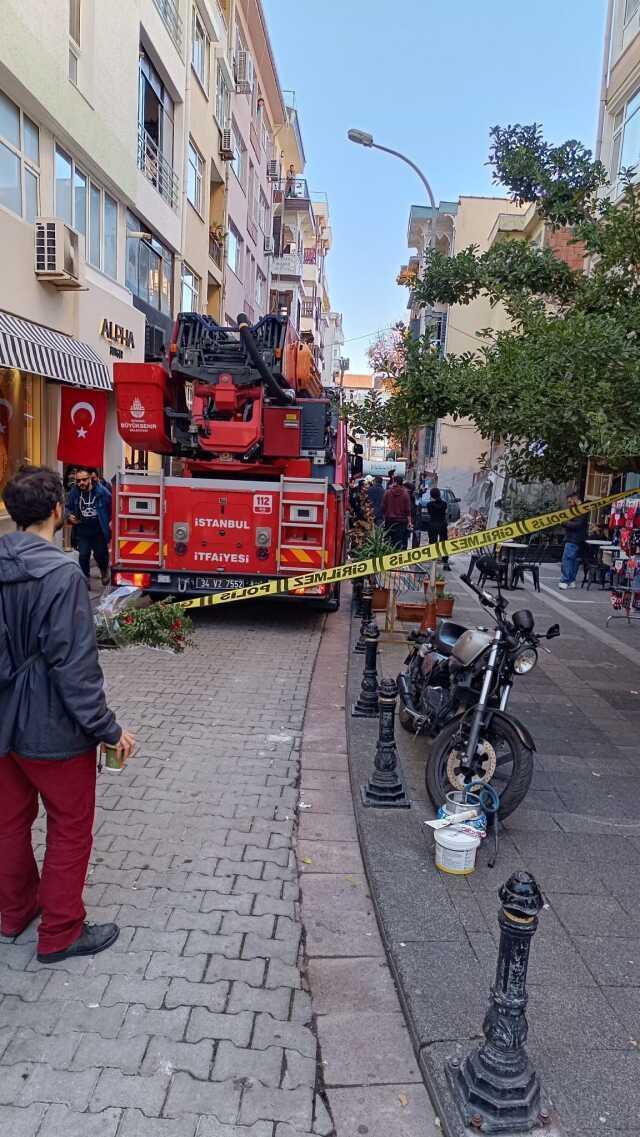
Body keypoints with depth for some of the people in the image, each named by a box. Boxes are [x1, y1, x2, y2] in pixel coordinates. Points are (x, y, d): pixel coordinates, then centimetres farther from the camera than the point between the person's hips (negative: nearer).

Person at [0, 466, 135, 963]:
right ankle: (61, 933, 24)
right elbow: (75, 665, -25)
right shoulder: (61, 574, -24)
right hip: (54, 730, -7)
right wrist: (108, 729, -16)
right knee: (70, 830, 11)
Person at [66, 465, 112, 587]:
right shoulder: (74, 492, -4)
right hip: (82, 532, 2)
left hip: (99, 531, -2)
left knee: (100, 554, 10)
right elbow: (68, 507, 15)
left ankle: (104, 572, 40)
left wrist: (111, 521, -6)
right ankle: (86, 578, 16)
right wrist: (70, 516, -4)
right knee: (83, 555, -2)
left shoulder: (102, 491, -13)